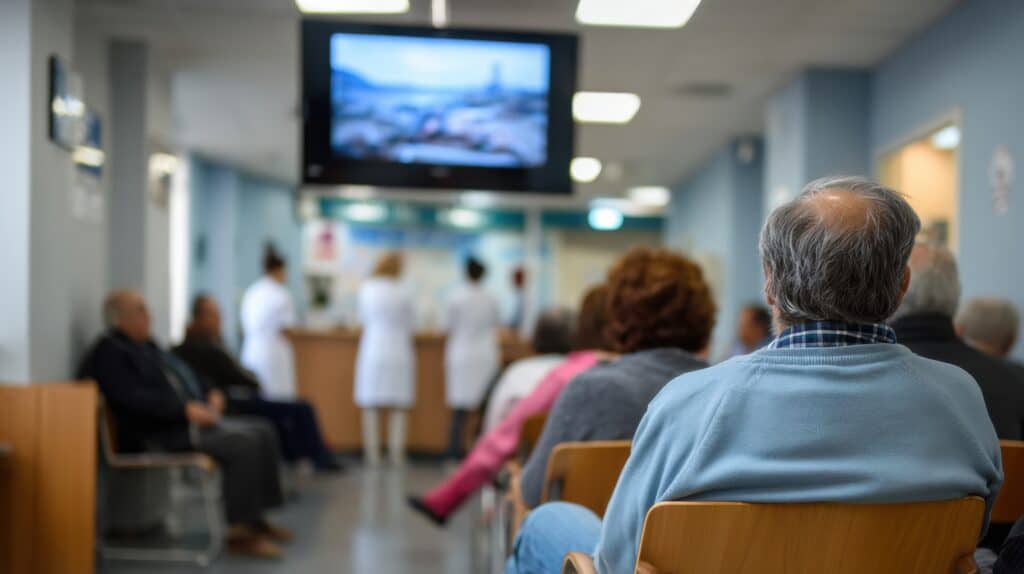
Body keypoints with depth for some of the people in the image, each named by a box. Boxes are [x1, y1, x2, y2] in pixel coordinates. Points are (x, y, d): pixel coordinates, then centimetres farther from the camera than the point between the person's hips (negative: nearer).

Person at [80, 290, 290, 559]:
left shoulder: (146, 345, 20)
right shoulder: (109, 353, -9)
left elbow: (185, 375, 27)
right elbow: (135, 398, -22)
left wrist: (208, 395, 7)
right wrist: (186, 410, -25)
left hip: (191, 419, 10)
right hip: (157, 435, -10)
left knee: (262, 431, 0)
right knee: (242, 443, -25)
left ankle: (255, 516, 2)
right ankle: (240, 530, -18)